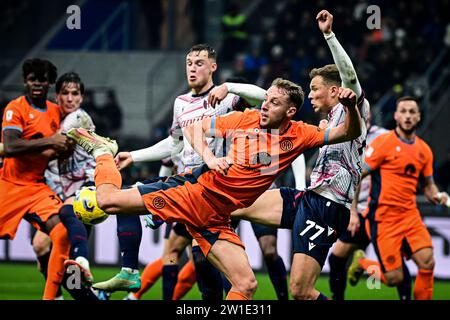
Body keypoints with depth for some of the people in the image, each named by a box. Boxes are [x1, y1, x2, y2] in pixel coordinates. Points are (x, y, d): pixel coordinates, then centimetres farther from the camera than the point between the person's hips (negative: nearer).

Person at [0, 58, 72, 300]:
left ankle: (50, 297, -9)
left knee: (63, 233, -16)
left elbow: (58, 148, 23)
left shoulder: (55, 111, 10)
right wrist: (49, 142, -24)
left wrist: (65, 147, -1)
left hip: (38, 187, 5)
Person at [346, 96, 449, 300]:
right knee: (394, 279, -8)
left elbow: (427, 185, 21)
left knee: (428, 263, -15)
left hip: (410, 216, 5)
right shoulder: (384, 143, -7)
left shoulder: (424, 150, 9)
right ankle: (362, 263, 23)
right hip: (384, 218, -5)